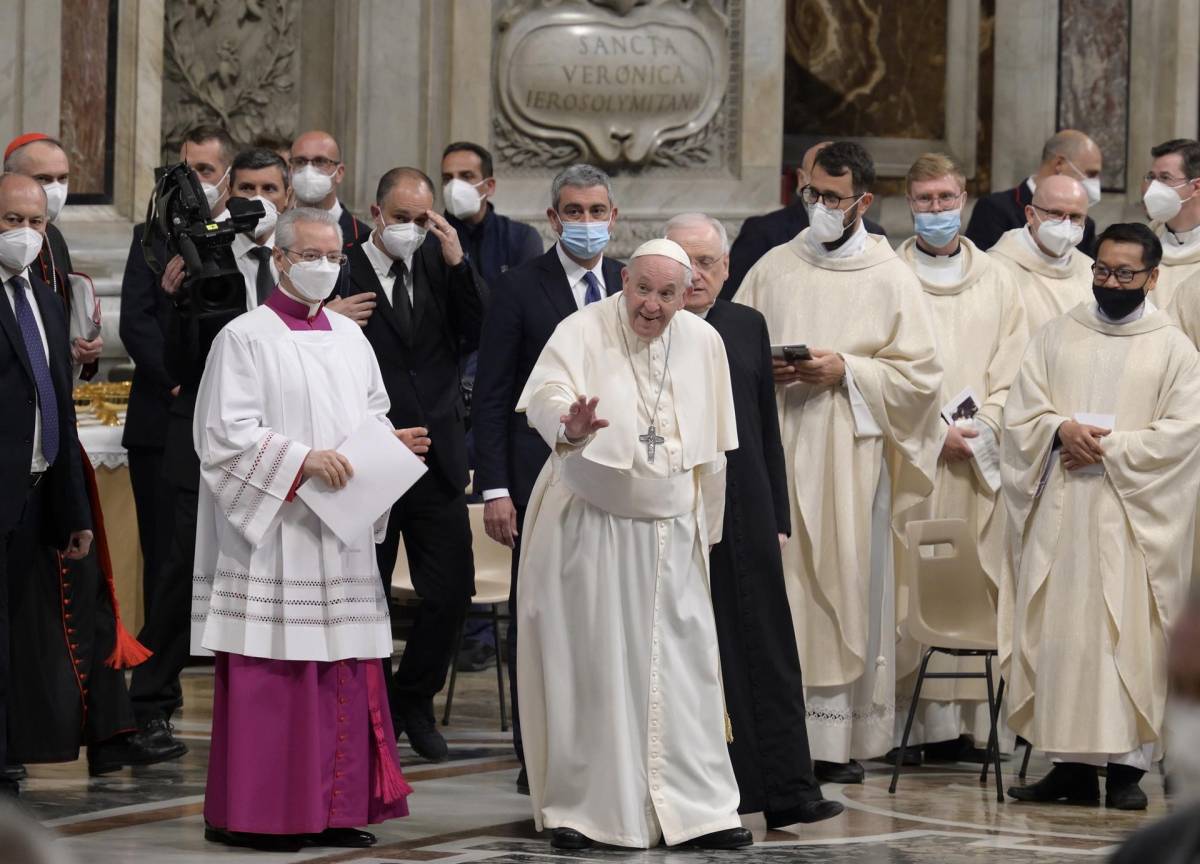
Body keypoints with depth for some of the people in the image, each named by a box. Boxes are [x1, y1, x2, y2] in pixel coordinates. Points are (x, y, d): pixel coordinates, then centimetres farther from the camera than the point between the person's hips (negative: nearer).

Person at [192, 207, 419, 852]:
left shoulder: (349, 337, 15)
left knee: (345, 674, 5)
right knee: (270, 672, -7)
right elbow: (225, 434, -11)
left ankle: (333, 808, 11)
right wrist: (302, 460, -20)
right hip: (274, 536, -7)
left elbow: (372, 415, 22)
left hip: (342, 535, 7)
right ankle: (251, 815, -1)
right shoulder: (244, 338, -5)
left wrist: (392, 442, 0)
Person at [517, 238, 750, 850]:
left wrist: (704, 531, 13)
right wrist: (569, 427, -52)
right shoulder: (584, 331, -11)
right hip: (587, 529, -3)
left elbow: (712, 452, 10)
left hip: (669, 533, 3)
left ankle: (697, 806, 8)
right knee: (587, 666, 1)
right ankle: (576, 807, 10)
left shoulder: (703, 343, 2)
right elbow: (545, 396, -30)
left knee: (682, 668, 2)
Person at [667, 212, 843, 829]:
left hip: (744, 519, 4)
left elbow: (767, 431, 15)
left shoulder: (748, 327, 12)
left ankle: (785, 791, 4)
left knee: (765, 654, 3)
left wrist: (778, 518, 11)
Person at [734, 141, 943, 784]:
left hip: (849, 458, -2)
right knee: (774, 588, -2)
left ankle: (840, 740, 1)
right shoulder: (773, 267, 11)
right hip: (775, 448, 2)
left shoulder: (890, 279, 4)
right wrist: (762, 370, -6)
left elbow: (921, 373, 0)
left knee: (846, 592, -3)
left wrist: (847, 371, -11)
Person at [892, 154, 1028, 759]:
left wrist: (979, 430, -8)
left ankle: (973, 717, 1)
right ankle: (921, 718, -7)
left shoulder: (997, 282, 12)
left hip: (979, 457, 2)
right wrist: (933, 432, -11)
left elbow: (1012, 373, 8)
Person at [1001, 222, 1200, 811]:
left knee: (1129, 638, -7)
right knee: (1056, 634, 0)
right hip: (1058, 514, 3)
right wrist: (1062, 429, -12)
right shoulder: (1057, 336, 13)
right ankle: (1070, 764, 4)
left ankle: (1126, 766, -4)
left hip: (1132, 517, -3)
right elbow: (1021, 410, 7)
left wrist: (1109, 448, -13)